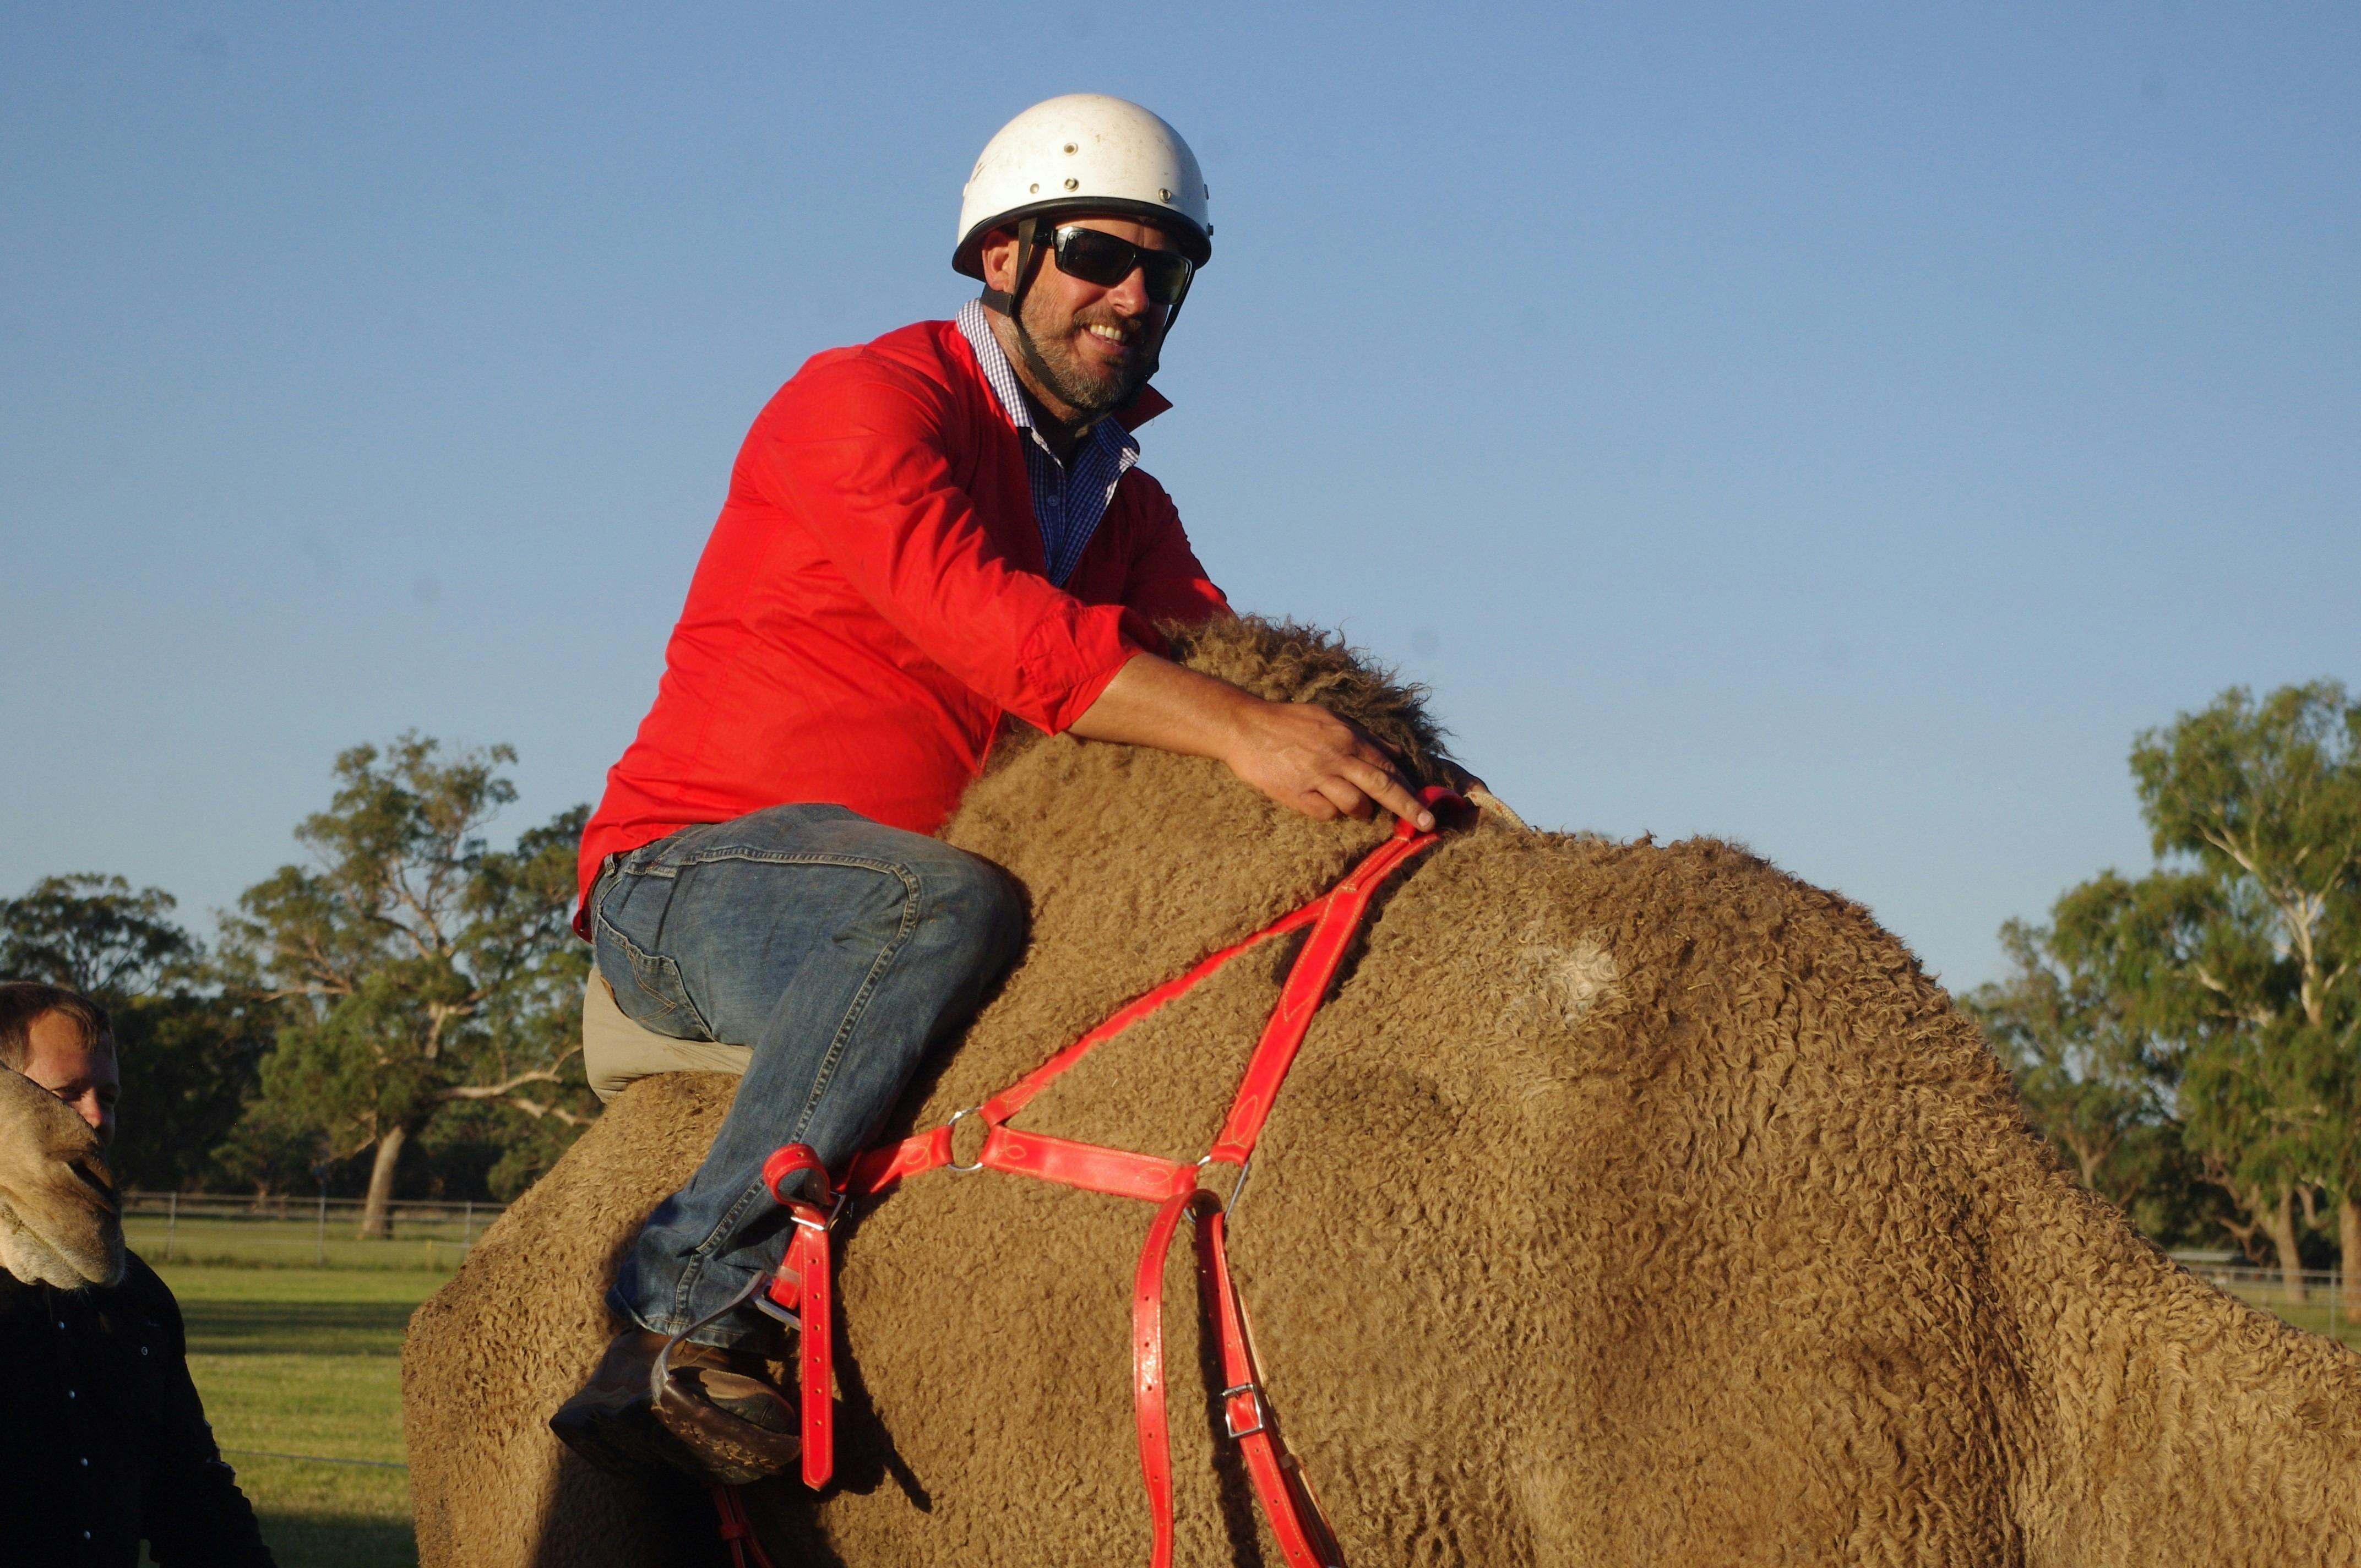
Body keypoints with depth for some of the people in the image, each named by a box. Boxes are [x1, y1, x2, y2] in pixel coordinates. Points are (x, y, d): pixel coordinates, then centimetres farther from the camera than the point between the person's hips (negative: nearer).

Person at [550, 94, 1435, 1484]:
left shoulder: (1126, 505, 18)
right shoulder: (867, 402, -9)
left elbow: (1223, 663, 6)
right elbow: (973, 611, -26)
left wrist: (1364, 767, -17)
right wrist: (1236, 728, -35)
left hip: (889, 892, 8)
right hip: (686, 881, -7)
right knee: (945, 904, -37)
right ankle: (688, 1322, -34)